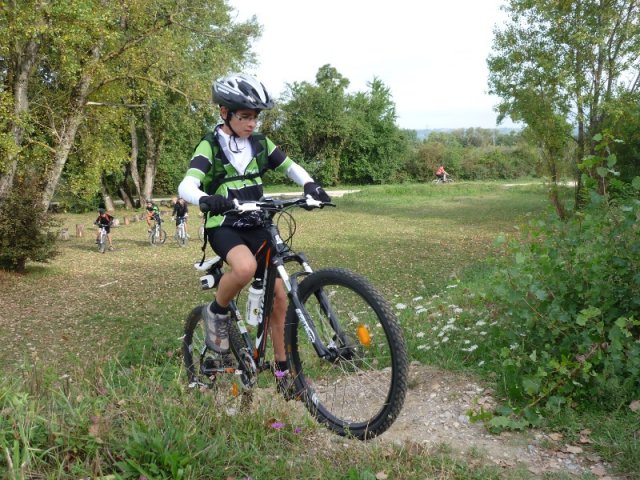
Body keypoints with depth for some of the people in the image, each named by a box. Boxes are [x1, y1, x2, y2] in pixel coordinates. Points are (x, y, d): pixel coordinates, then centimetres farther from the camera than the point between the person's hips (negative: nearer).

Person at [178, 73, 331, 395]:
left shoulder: (259, 143, 4)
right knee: (245, 268, -37)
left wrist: (309, 185, -15)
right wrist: (206, 199, -48)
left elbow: (290, 167, 9)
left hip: (256, 226, 5)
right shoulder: (210, 147, -11)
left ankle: (282, 367, 16)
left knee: (278, 296, 0)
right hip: (224, 227, -5)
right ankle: (217, 313, -6)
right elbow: (186, 186, -24)